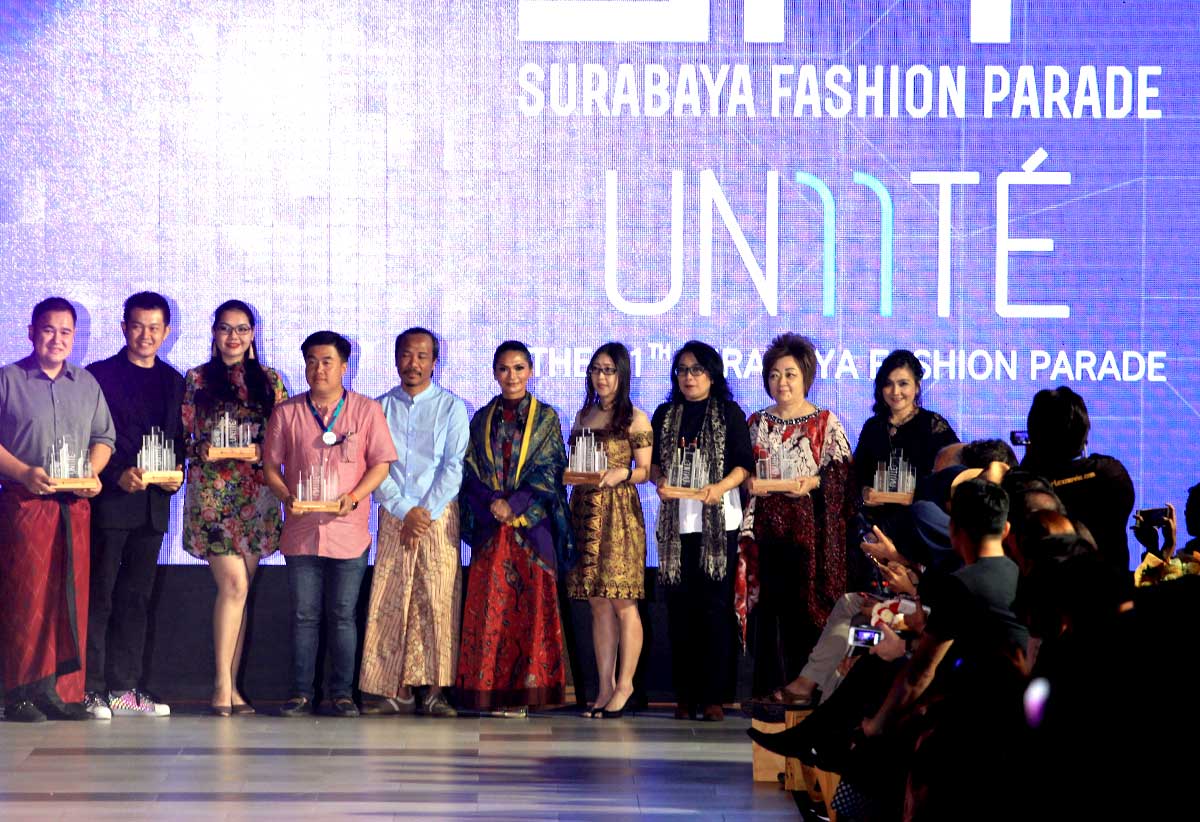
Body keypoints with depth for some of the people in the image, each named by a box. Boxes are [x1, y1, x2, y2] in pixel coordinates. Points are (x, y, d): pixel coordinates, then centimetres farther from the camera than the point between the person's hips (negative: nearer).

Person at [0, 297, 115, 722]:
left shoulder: (87, 384, 17)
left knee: (72, 597, 0)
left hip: (75, 506, 4)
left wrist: (91, 472, -3)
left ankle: (62, 690, 3)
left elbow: (103, 438, 17)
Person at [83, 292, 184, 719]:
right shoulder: (99, 375, 0)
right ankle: (91, 691, -5)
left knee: (136, 598, 7)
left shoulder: (174, 382, 14)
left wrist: (176, 473, -1)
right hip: (108, 503, -5)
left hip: (154, 503, 5)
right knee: (99, 597, -5)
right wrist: (118, 476, -17)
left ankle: (123, 688, 11)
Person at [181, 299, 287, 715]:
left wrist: (261, 452, -8)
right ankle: (223, 683, -10)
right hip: (212, 491, -3)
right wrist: (204, 452, -14)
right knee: (233, 584, -14)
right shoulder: (196, 379, 5)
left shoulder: (268, 380, 11)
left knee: (239, 588, 4)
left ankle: (230, 685, 8)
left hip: (257, 491, 3)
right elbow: (181, 438, 4)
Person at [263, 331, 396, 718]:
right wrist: (285, 495, -11)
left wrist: (353, 497, -13)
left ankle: (342, 693, 9)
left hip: (348, 530, -1)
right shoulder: (286, 412, 6)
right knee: (304, 614, 3)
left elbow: (381, 463, 2)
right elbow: (271, 465, 8)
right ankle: (301, 693, 8)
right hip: (301, 530, 1)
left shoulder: (367, 410, 3)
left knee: (343, 614, 3)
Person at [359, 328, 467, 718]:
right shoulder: (381, 408, 10)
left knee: (438, 601, -7)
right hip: (393, 516, 2)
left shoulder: (451, 407, 6)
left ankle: (434, 691, -6)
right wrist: (405, 511, -8)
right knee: (389, 602, -3)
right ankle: (398, 690, -1)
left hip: (439, 515, -2)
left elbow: (453, 467, -1)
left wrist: (426, 513, -10)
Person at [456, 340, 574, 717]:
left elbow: (548, 470, -2)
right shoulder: (483, 419, 12)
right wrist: (493, 502, -13)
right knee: (489, 604, -3)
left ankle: (527, 687, -3)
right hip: (490, 525, 2)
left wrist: (514, 505, -14)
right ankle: (492, 687, -2)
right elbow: (470, 470, 5)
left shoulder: (546, 418, 6)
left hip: (532, 526, -2)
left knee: (531, 601, -5)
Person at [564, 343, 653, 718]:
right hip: (585, 510, 5)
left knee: (622, 602, -6)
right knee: (598, 603, 5)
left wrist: (621, 474, -21)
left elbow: (644, 471, -3)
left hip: (620, 512, -5)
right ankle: (605, 687, 6)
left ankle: (624, 684, 0)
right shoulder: (583, 416, 16)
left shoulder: (635, 418, 0)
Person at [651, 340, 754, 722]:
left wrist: (721, 486, -19)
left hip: (718, 519, -3)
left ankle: (713, 696, -6)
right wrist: (659, 481, -8)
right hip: (676, 520, 3)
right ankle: (685, 695, 4)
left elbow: (744, 464, -2)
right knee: (680, 607, 1)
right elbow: (653, 461, 14)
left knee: (715, 606, -6)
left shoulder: (729, 413, 4)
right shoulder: (665, 415, 15)